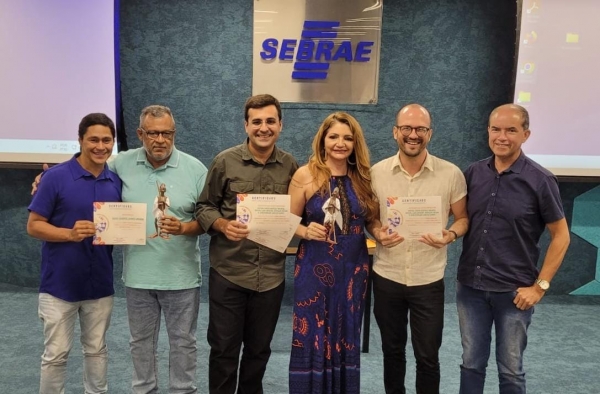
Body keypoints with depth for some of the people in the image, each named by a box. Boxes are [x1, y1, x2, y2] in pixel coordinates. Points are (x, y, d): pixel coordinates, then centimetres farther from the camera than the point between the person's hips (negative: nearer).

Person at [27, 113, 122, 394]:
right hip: (60, 284, -3)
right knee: (56, 354, 8)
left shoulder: (116, 182, 3)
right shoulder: (56, 176, -10)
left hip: (100, 283, 4)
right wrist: (70, 233, -23)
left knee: (96, 350, 17)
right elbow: (34, 225, -8)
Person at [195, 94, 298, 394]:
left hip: (271, 275, 2)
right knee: (223, 349, 10)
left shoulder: (290, 166, 1)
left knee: (259, 349, 18)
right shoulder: (225, 161, -6)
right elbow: (204, 207, -1)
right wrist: (223, 225, -19)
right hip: (228, 272, -2)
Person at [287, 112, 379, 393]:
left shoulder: (362, 177, 3)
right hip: (315, 269, -3)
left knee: (346, 338, 15)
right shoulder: (305, 175, -7)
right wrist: (306, 231, -21)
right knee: (311, 339, 4)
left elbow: (373, 219, 12)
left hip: (353, 269, 4)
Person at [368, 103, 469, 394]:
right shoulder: (376, 173, -3)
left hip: (429, 280, -1)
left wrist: (450, 235, -18)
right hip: (386, 277, 2)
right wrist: (377, 234, -15)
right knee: (392, 350, 19)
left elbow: (463, 217, 3)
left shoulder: (451, 174, -7)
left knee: (428, 356, 10)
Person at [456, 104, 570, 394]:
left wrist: (540, 286, -8)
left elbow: (560, 236, -5)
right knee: (471, 363, 16)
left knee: (510, 370, 13)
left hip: (513, 291, -3)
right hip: (470, 286, 3)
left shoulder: (540, 180, -9)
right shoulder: (473, 173, 1)